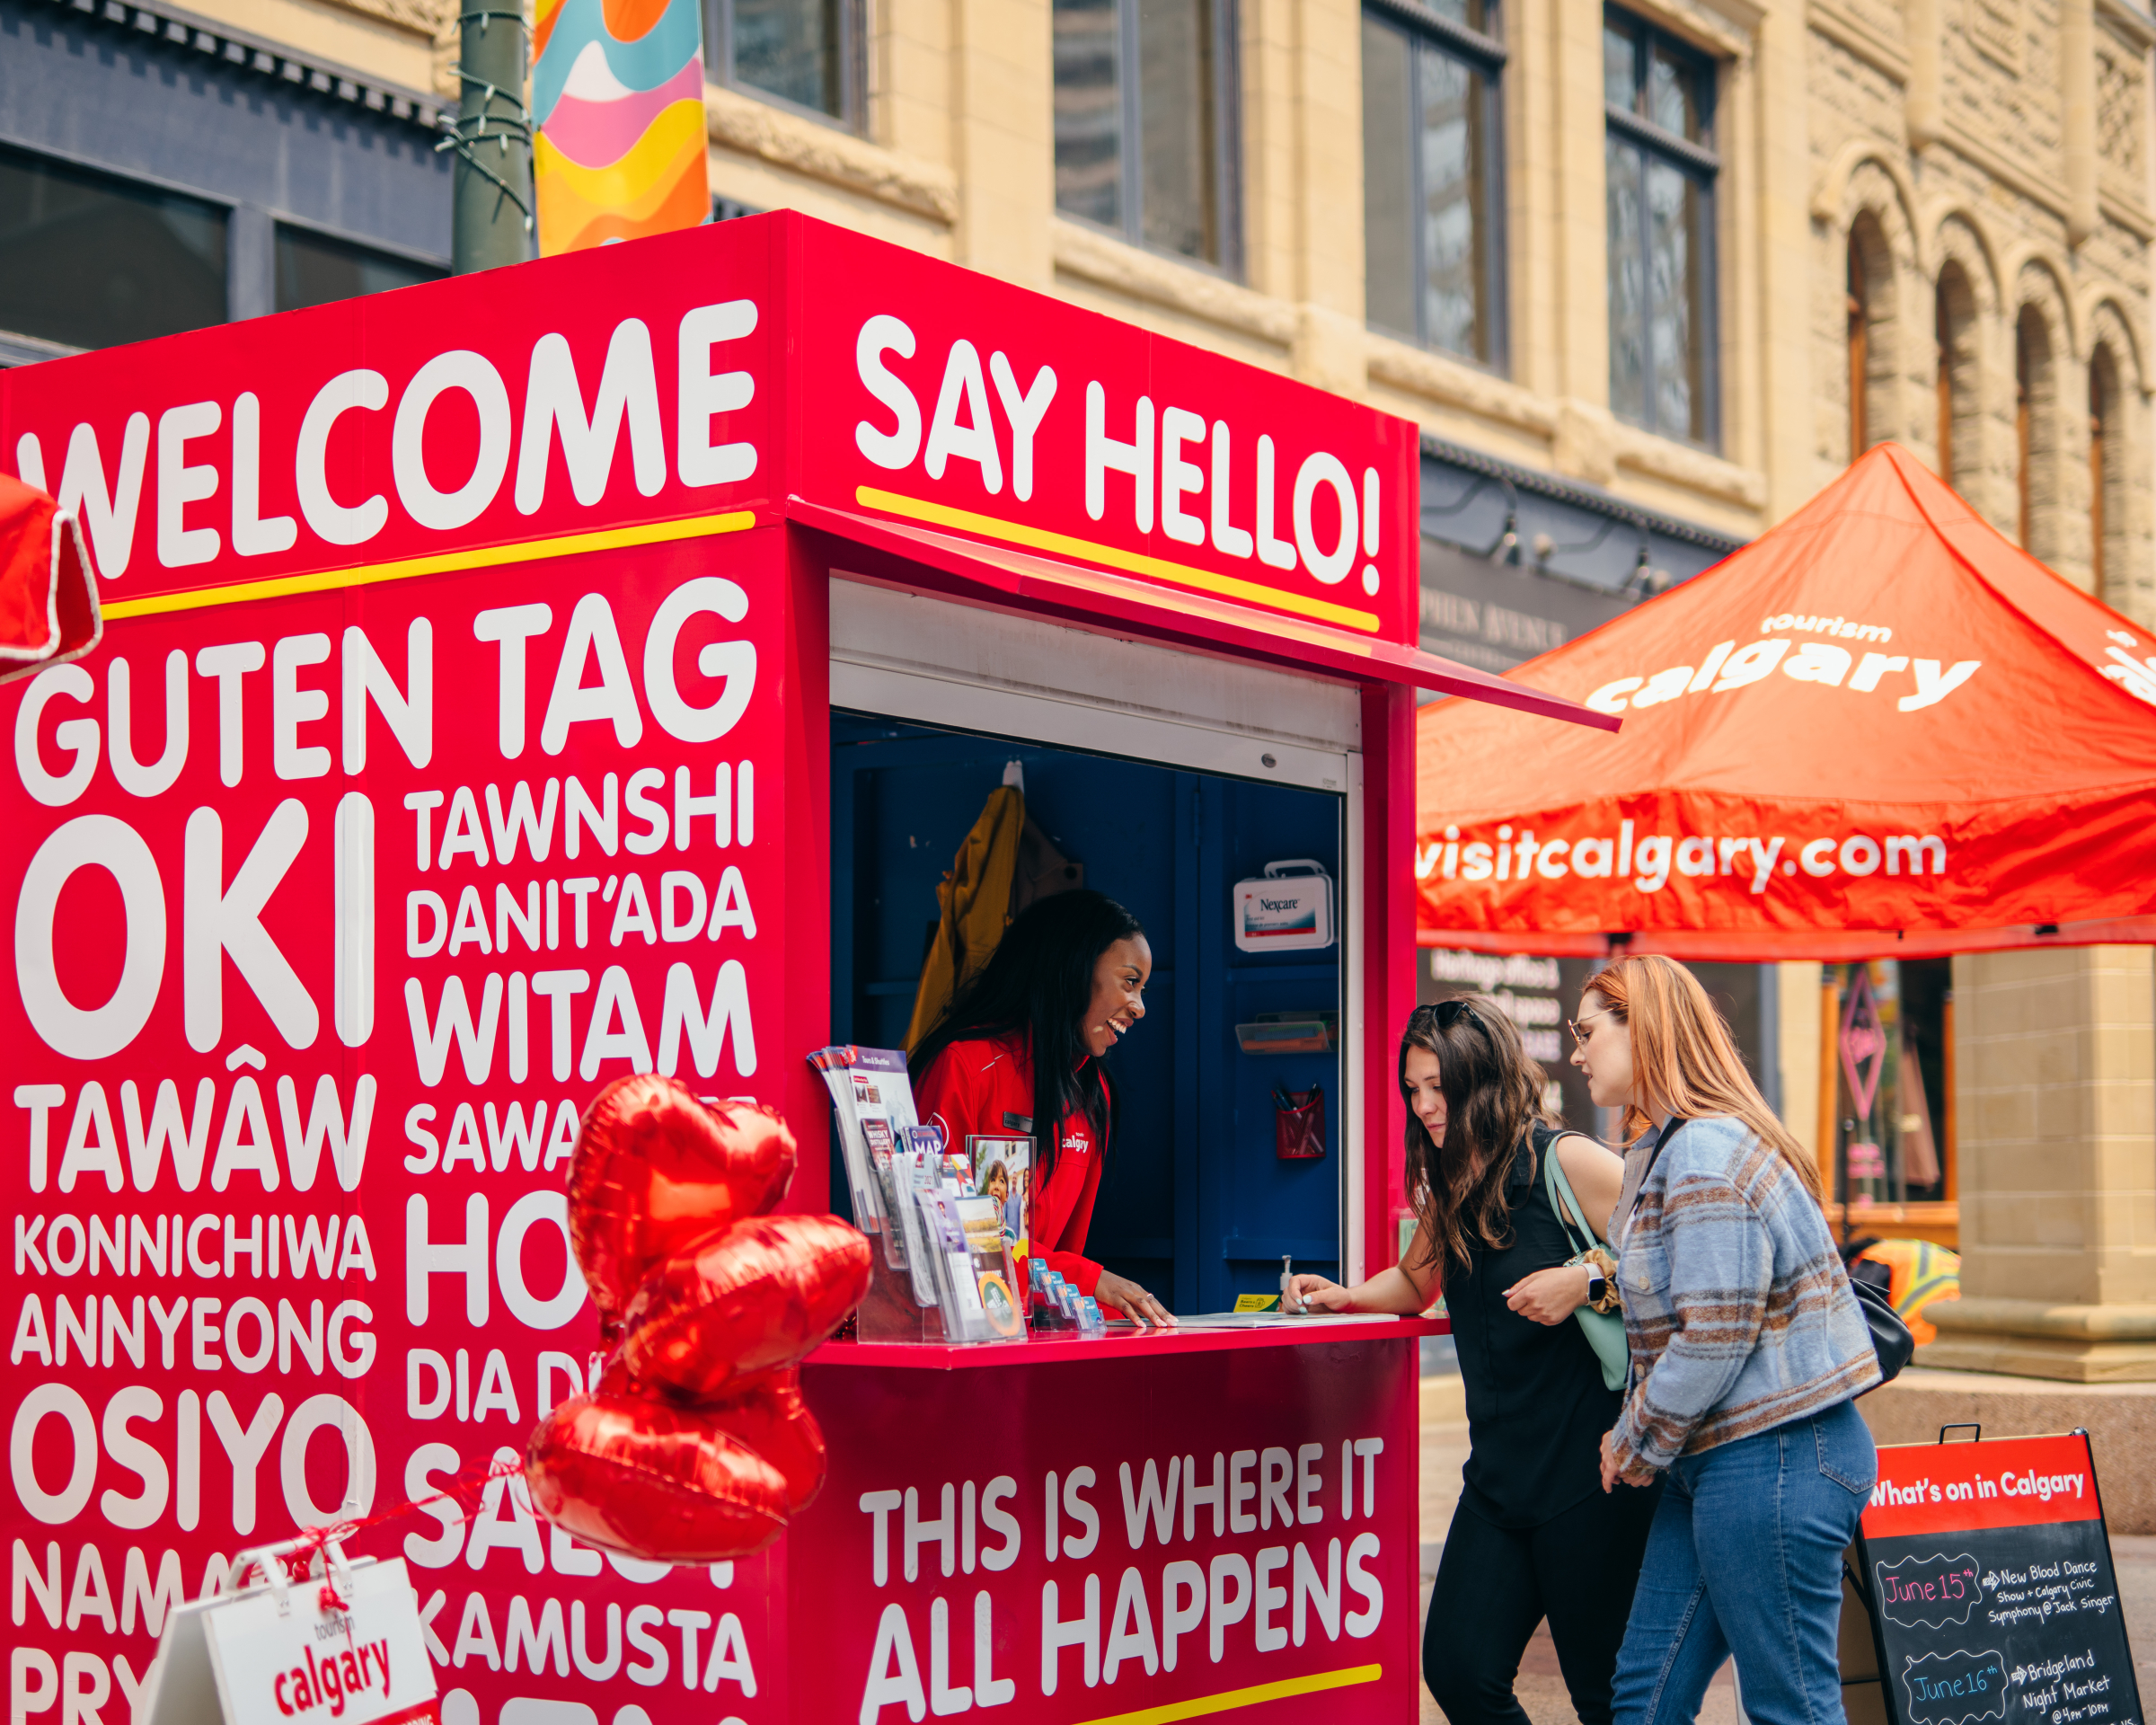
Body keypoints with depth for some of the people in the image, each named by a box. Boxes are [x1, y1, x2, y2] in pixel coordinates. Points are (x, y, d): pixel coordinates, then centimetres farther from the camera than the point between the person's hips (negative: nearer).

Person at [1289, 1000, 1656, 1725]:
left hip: (1588, 1472, -7)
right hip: (1501, 1470, 7)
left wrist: (1586, 1279, -22)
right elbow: (1415, 1281, 30)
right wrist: (1346, 1296, 13)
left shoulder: (1565, 1161, -10)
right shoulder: (1448, 1187, 13)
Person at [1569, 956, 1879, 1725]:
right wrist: (1638, 1438, 9)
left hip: (1772, 1459, -10)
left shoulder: (1708, 1153, -17)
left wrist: (1634, 1445, -8)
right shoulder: (1662, 1151, 16)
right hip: (1717, 1458, 10)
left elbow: (1716, 1337, -21)